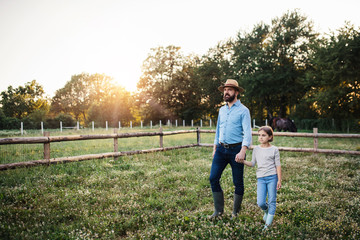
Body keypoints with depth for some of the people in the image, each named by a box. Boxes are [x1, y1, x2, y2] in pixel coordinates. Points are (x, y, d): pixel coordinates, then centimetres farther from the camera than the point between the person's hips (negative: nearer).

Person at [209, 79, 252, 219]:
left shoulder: (243, 110, -6)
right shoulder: (222, 110, 13)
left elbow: (247, 132, -14)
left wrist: (243, 151, -27)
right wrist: (215, 148, 17)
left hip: (236, 149, -5)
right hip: (221, 149, 5)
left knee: (238, 182, 5)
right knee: (213, 178, 0)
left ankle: (236, 212, 22)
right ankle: (219, 210, 14)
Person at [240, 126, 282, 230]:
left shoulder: (274, 149, 0)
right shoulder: (256, 149, 9)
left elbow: (278, 165, 0)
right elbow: (252, 163, 12)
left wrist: (279, 180, -4)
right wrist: (243, 161, -6)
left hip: (272, 177, -2)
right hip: (261, 178, 2)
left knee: (271, 201, 2)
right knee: (260, 203, -5)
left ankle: (268, 224, 13)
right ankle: (266, 211, 30)